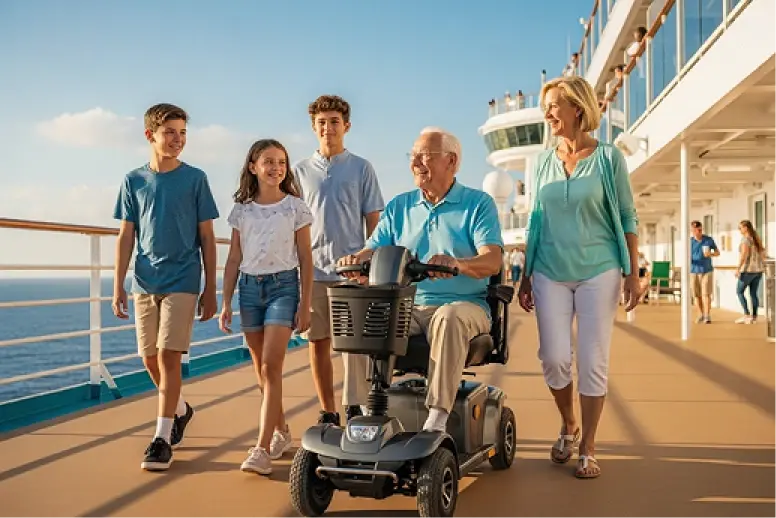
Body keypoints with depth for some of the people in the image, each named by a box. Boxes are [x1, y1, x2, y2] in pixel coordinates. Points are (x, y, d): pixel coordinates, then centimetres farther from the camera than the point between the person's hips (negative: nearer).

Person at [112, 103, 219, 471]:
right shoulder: (134, 181, 6)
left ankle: (162, 437, -1)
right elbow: (125, 237, 8)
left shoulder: (195, 179, 0)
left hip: (182, 282, -3)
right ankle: (180, 409, 34)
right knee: (150, 358, 9)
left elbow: (207, 237, 2)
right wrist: (118, 287, 2)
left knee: (168, 355, -9)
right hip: (144, 283, 3)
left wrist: (210, 290, 0)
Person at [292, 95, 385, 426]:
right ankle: (328, 413, 17)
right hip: (312, 271, 2)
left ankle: (356, 409, 10)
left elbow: (373, 221, 4)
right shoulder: (301, 170, 10)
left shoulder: (361, 168, 4)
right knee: (319, 343, 6)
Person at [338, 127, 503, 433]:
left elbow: (492, 261, -12)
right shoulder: (399, 206, 16)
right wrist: (356, 260, -18)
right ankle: (359, 412, -21)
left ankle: (437, 416, -36)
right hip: (406, 306, 4)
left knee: (448, 318, -38)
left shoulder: (478, 204, 3)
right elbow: (374, 249, 8)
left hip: (462, 303, -3)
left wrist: (456, 263, -34)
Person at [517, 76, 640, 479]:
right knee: (554, 358, -2)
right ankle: (568, 426, 24)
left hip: (599, 272, -2)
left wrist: (633, 274, -4)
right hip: (550, 273, 3)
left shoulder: (608, 158, -1)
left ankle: (587, 448, 13)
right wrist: (525, 276, 12)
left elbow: (627, 218, 1)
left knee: (592, 362, 0)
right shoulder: (543, 162, 8)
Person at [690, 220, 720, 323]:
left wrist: (710, 254, -16)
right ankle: (702, 314, 21)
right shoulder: (689, 241, -1)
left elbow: (717, 252, 6)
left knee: (706, 294, -8)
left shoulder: (709, 239, -2)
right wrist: (688, 260, -20)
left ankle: (707, 316, -6)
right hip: (694, 271, 2)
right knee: (697, 295, 6)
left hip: (707, 271, -2)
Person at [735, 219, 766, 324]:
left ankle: (747, 315, -3)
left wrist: (738, 269, -24)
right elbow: (763, 253, 16)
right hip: (758, 270, 8)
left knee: (739, 292, 4)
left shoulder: (745, 238, -14)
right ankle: (754, 317, 8)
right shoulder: (757, 238, 12)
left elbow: (744, 254, -24)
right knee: (753, 293, 10)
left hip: (748, 269, -8)